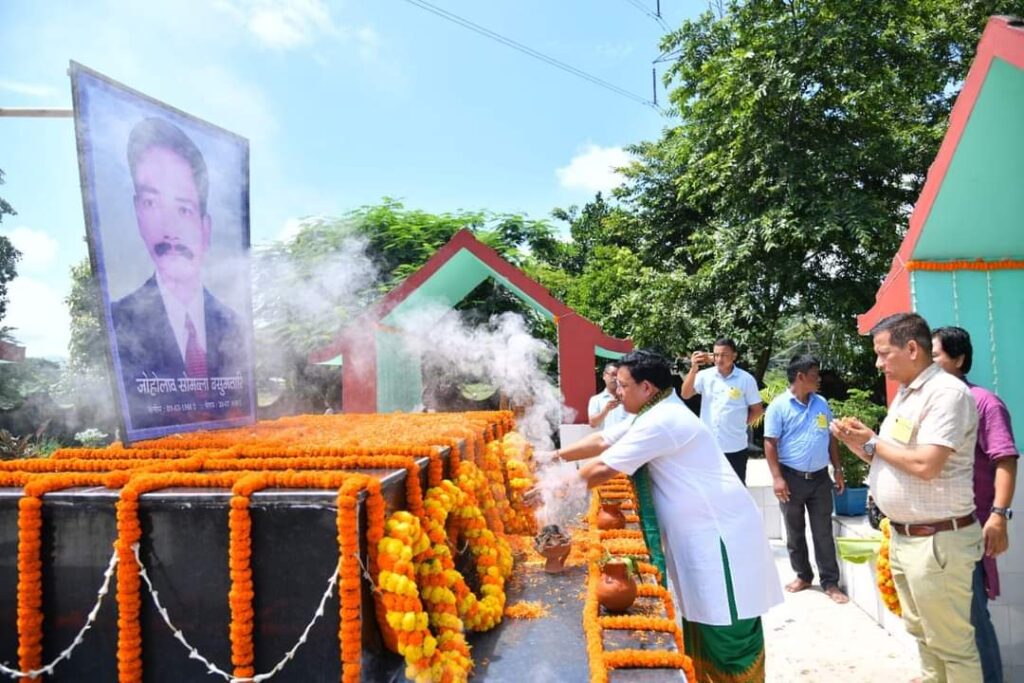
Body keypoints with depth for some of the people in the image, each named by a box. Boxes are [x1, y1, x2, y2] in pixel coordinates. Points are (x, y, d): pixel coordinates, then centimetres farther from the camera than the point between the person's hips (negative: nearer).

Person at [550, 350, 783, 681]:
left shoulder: (661, 421, -23)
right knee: (702, 626, 18)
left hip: (721, 534, -10)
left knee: (728, 633, 0)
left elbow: (603, 469, -20)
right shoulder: (652, 414, 10)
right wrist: (556, 456, 7)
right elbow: (602, 441, 15)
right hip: (700, 533, 10)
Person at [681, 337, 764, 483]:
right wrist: (694, 368, -20)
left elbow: (757, 410, 2)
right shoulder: (705, 375, -1)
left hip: (735, 447, -2)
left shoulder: (746, 379, -5)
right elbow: (685, 394, -12)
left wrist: (741, 423, -2)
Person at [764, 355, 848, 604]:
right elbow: (770, 443, -10)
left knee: (823, 532, 6)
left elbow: (831, 438, 14)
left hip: (820, 477, 3)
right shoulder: (779, 406, -8)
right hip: (792, 477, -3)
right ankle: (803, 575, 26)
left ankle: (830, 582, 13)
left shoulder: (822, 403, 8)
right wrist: (777, 477, -16)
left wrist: (838, 469, 10)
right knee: (795, 532, 10)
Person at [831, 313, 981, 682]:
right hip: (902, 536, 9)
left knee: (952, 643, 5)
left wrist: (873, 442, -12)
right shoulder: (904, 394, 12)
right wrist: (857, 444, -1)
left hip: (936, 540, -9)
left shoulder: (946, 392, -17)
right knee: (921, 631, 20)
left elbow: (925, 465, -26)